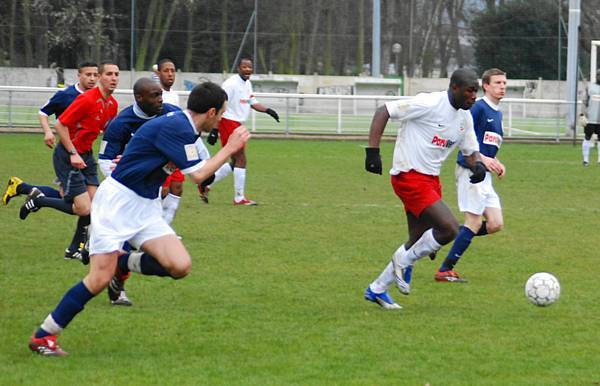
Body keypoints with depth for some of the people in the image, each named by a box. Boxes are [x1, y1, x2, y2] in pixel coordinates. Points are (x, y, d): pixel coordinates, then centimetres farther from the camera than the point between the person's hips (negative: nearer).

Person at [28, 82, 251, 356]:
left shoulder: (182, 125, 9)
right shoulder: (174, 127, -19)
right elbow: (198, 175, -19)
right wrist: (230, 148, -10)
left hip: (146, 208, 9)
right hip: (117, 201, -9)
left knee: (180, 266, -12)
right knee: (100, 279, -14)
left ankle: (124, 263, 12)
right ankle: (42, 336, -2)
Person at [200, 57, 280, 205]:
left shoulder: (247, 84, 12)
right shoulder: (231, 84, -16)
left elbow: (253, 103, 23)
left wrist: (268, 110, 5)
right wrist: (214, 130, -21)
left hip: (237, 126, 10)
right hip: (229, 122, -10)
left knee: (236, 163, 12)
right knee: (241, 160, -9)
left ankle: (205, 185, 20)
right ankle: (239, 198, -3)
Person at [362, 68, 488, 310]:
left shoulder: (464, 118, 8)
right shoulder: (429, 104, -17)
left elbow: (470, 151, 18)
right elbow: (383, 112, -16)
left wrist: (478, 165, -6)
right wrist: (373, 151, -23)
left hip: (431, 180, 9)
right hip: (409, 177, -9)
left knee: (418, 242, 11)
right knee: (449, 228, -19)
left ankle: (377, 290, 24)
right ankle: (405, 262, 3)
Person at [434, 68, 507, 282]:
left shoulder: (497, 113, 18)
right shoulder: (479, 108, -11)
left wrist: (496, 163, 10)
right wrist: (482, 159, -23)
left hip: (484, 176, 9)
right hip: (470, 171, -9)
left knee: (495, 224, 2)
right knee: (474, 223, -9)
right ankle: (445, 271, -2)